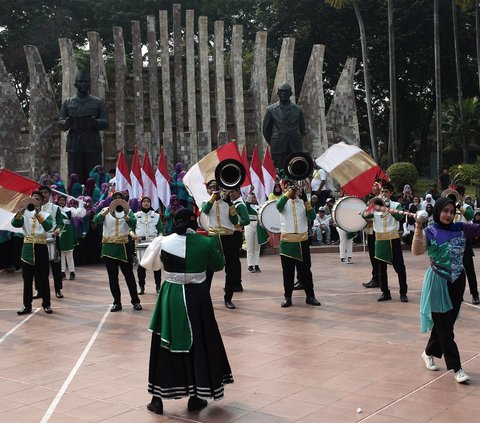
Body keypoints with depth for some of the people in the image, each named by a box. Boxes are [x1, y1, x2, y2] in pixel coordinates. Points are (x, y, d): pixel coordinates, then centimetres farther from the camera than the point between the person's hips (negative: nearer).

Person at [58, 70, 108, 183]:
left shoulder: (98, 102, 13)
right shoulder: (67, 103, 15)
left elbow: (105, 123, 6)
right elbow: (60, 124, 10)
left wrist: (95, 122, -16)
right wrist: (66, 123, -14)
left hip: (93, 147, 0)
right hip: (74, 147, 0)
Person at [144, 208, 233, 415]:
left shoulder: (164, 242, -5)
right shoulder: (205, 242, -9)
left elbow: (150, 264, 12)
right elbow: (218, 265, 6)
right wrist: (215, 241, 16)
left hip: (170, 297, 1)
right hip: (196, 297, -1)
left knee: (165, 344, 10)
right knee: (199, 344, 12)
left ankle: (158, 398, 13)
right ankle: (195, 397, 18)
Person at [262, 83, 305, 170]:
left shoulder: (298, 110, 9)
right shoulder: (271, 110, 6)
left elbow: (302, 129, 18)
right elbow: (266, 129, 13)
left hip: (295, 150, 1)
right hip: (278, 150, -1)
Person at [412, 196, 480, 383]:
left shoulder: (460, 228, 1)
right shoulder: (430, 232, -8)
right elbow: (417, 251, -23)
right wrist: (418, 228, -31)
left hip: (457, 282, 4)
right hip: (438, 283, -4)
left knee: (444, 323, 15)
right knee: (445, 327, -2)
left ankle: (429, 353, 37)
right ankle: (456, 368, 3)